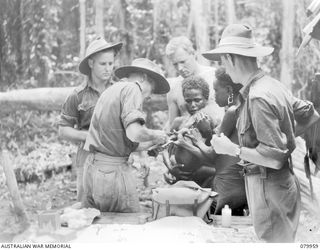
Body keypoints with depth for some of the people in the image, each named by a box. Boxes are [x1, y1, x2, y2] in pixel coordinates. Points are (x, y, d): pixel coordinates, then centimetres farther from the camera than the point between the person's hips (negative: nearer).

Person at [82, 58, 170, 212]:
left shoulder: (111, 90, 21)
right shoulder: (131, 89, -6)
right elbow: (134, 133, -21)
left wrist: (152, 143, 22)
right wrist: (154, 135, -3)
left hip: (92, 165, 9)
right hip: (113, 169, -9)